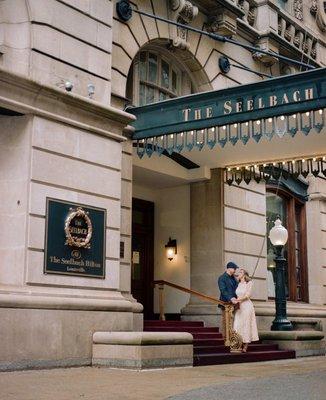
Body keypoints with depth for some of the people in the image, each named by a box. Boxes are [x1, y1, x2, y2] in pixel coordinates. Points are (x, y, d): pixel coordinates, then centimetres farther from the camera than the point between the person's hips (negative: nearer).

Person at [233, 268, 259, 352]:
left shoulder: (249, 283, -1)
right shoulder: (238, 284, 15)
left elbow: (248, 295, -9)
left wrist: (239, 299, -16)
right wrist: (235, 300, -2)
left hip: (246, 305, -5)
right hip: (239, 307, 5)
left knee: (246, 324, -5)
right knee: (238, 325, -2)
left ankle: (245, 346, -2)